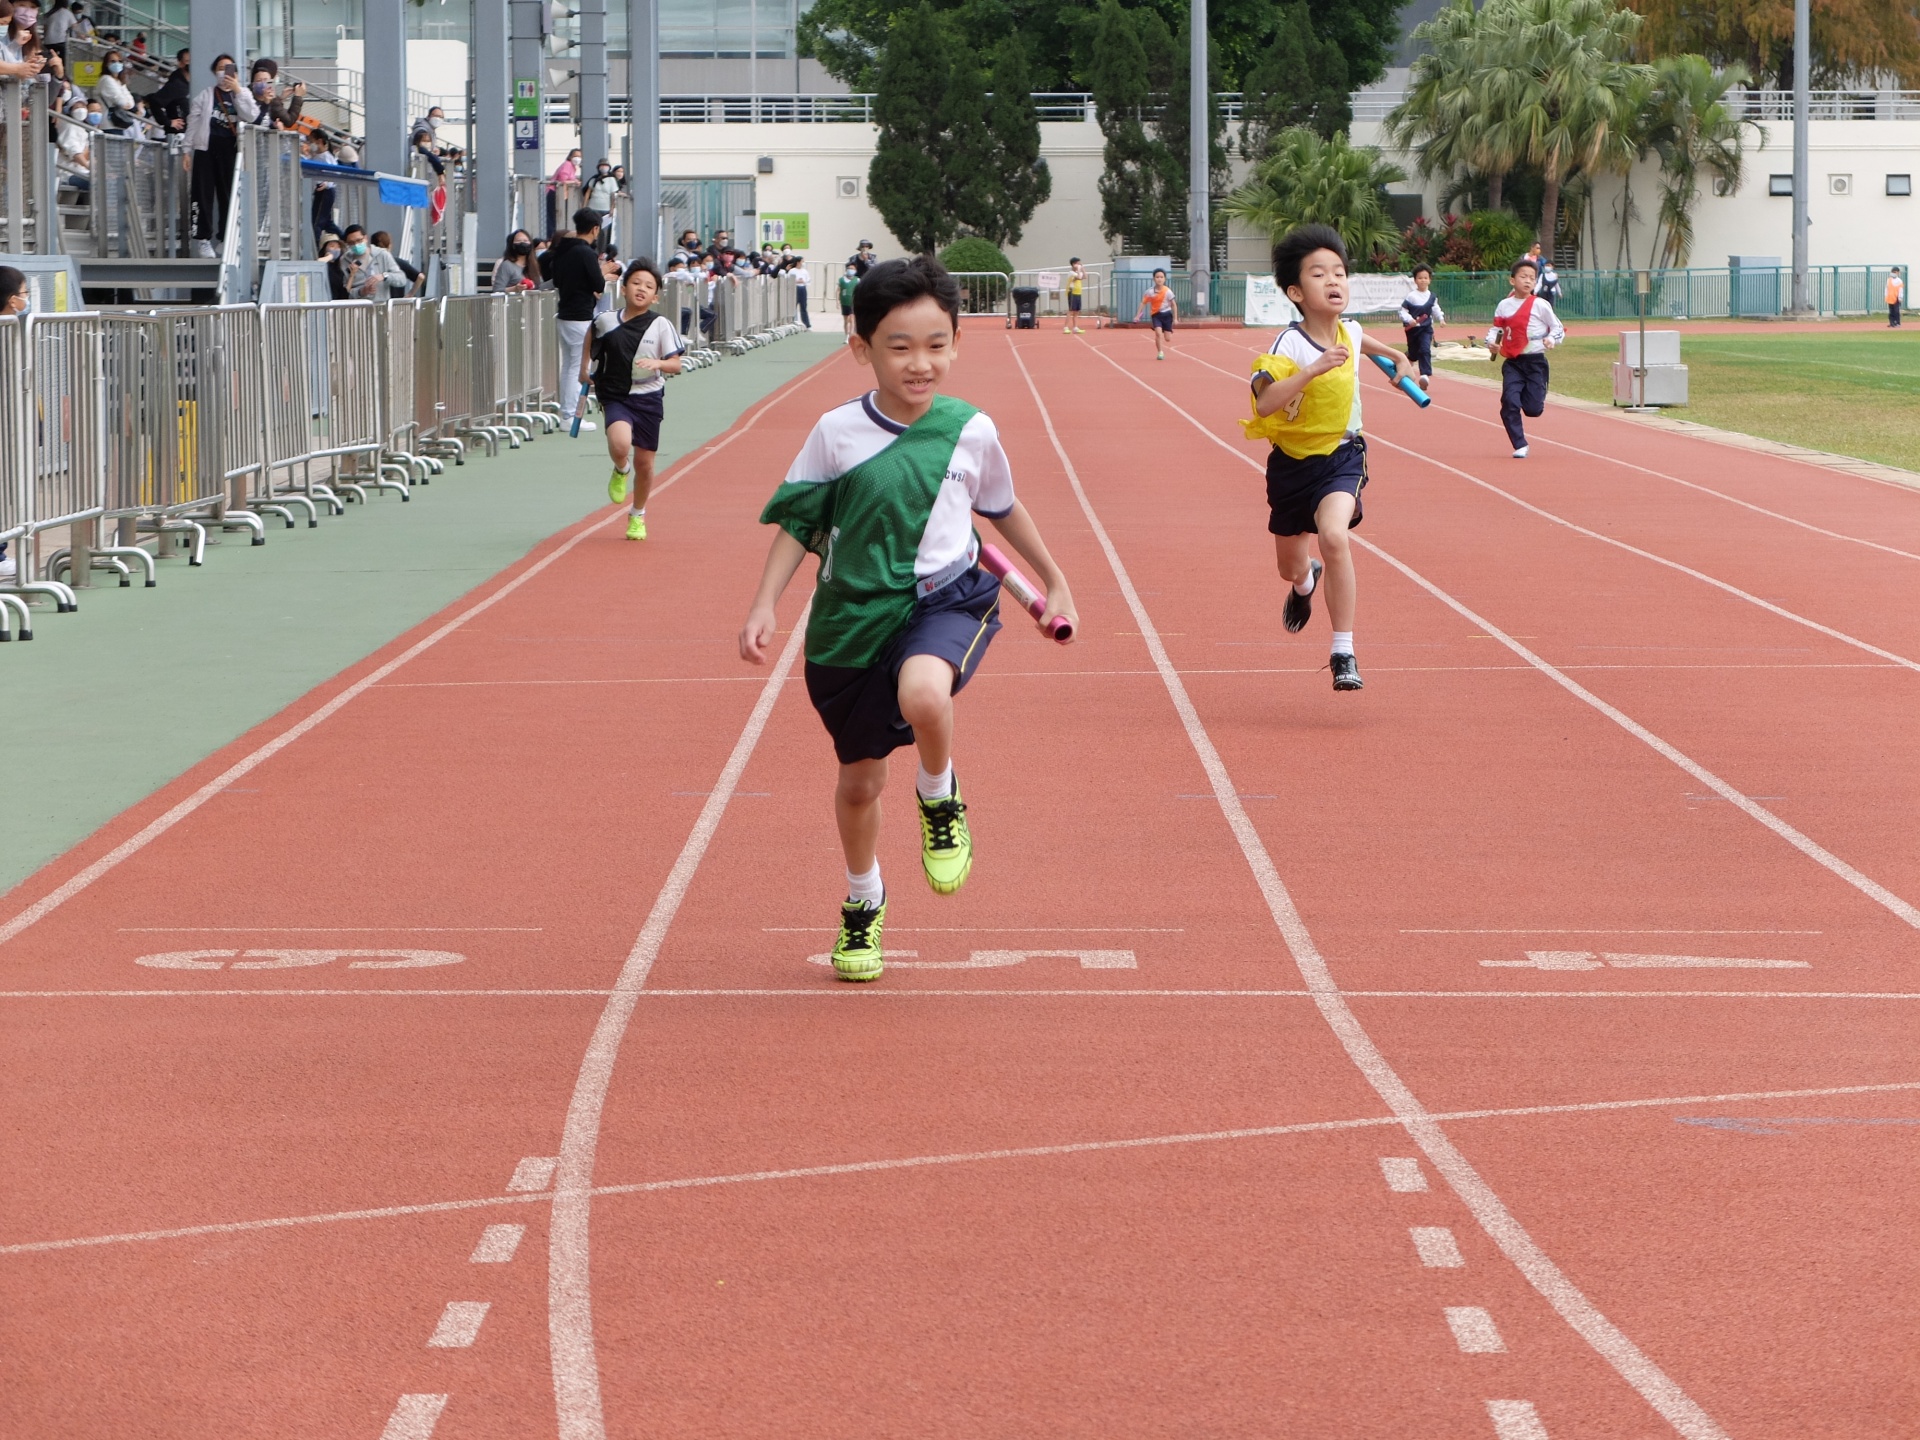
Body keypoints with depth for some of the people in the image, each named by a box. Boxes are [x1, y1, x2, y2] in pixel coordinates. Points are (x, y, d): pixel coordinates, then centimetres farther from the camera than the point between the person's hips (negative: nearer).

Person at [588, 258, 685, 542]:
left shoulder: (660, 325, -6)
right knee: (620, 444, -29)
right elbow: (591, 338, 21)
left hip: (648, 398, 1)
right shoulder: (606, 320, -3)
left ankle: (637, 516, 33)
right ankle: (620, 472, 9)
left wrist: (657, 363, -26)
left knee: (644, 462, 8)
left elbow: (676, 365, -6)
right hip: (615, 397, -1)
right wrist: (584, 368, 22)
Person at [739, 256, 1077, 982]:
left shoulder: (971, 431, -5)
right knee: (858, 780, 12)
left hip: (944, 601, -1)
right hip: (852, 619, 1)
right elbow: (796, 523, 1)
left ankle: (940, 800, -4)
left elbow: (1004, 508, 14)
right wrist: (763, 607, -8)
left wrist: (1054, 582, 24)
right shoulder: (836, 433, -8)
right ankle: (863, 903, 40)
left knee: (923, 693, -36)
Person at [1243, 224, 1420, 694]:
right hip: (1293, 461, -1)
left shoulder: (1349, 332, -6)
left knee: (1334, 535, -28)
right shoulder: (1288, 346, -23)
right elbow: (1264, 403, -39)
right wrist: (1313, 369, -46)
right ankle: (1305, 583, 60)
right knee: (1291, 565, 17)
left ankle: (1343, 653, -19)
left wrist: (1397, 356, 30)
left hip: (1341, 456, 1)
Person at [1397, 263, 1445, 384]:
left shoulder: (1432, 297, 1)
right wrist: (1409, 320, -24)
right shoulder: (1410, 296, -10)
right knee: (1413, 354, 11)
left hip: (1426, 329, 1)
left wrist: (1441, 318, -3)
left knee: (1425, 350, -18)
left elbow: (1436, 310, 14)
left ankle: (1425, 375, -22)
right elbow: (1403, 311, -8)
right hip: (1412, 329, -1)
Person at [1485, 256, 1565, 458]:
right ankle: (1520, 446, -3)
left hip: (1535, 361, -2)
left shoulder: (1540, 305, -4)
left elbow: (1558, 329, 1)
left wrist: (1551, 339, -20)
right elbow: (1496, 329, 16)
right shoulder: (1504, 306, 5)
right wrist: (1492, 340, -6)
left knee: (1533, 409, -5)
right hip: (1512, 362, 2)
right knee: (1509, 402, -14)